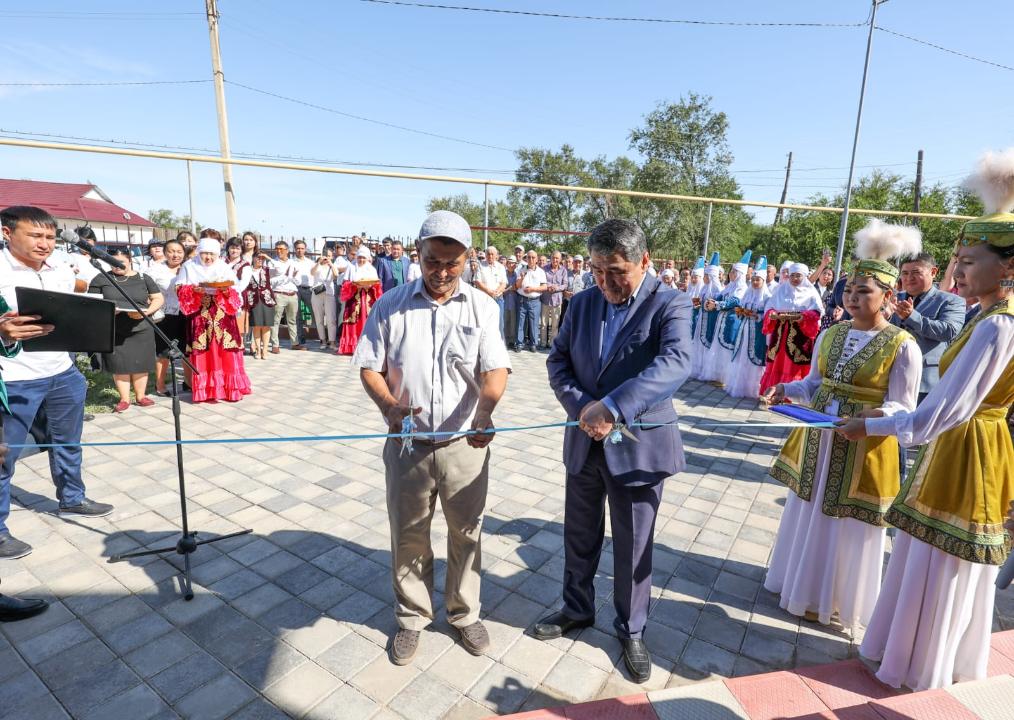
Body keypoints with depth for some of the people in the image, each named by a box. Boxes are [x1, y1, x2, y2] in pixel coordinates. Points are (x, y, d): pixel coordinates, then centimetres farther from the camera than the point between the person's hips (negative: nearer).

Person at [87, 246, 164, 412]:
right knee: (119, 364, 2)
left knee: (140, 364, 4)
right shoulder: (101, 279, 6)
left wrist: (146, 312, -12)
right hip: (113, 331, 0)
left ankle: (140, 396, 18)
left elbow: (159, 299, 5)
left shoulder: (143, 278, 7)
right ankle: (124, 399, 14)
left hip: (141, 330, 0)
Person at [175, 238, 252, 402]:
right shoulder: (189, 266, 6)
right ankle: (203, 389, 8)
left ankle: (230, 388, 7)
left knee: (225, 353, -1)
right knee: (202, 353, -1)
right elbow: (180, 289, 5)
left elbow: (235, 294, 6)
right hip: (199, 316, 0)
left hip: (222, 317, 1)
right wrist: (193, 289, -15)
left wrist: (227, 291, -16)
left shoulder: (225, 268, 8)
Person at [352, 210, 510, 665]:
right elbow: (369, 367, -1)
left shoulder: (482, 307, -3)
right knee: (408, 536, 14)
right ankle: (412, 617, 38)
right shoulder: (391, 305, -3)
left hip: (466, 444, 0)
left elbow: (496, 370, -11)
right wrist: (388, 405, -21)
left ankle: (464, 613, 39)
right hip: (408, 444, 0)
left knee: (466, 533, 15)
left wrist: (485, 411, -31)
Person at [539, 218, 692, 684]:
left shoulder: (670, 305, -11)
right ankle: (577, 609, 44)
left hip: (638, 446, -4)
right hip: (585, 442, 4)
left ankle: (631, 630, 36)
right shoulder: (583, 303, 3)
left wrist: (612, 408, -38)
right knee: (579, 535, 20)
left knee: (633, 547, 12)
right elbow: (558, 360, 2)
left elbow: (675, 363, -28)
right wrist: (582, 408, -15)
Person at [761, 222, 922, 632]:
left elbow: (903, 408, -12)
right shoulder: (830, 335, 4)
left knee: (848, 528, 8)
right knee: (810, 515, 18)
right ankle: (804, 584, 38)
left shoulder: (902, 346, -12)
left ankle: (835, 601, 28)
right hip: (818, 440, 6)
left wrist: (869, 417, -31)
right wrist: (784, 390, -9)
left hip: (864, 448, -5)